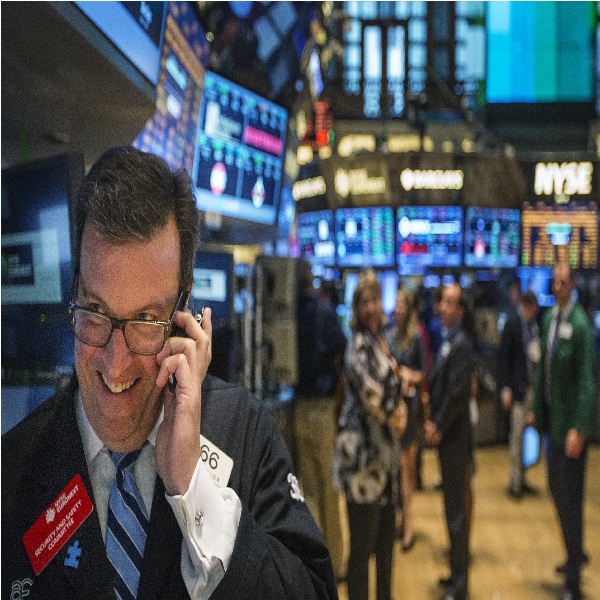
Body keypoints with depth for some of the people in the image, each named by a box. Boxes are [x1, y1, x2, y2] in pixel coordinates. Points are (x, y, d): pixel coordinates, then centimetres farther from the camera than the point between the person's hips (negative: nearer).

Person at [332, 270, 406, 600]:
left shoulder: (382, 342, 14)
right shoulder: (359, 343, -13)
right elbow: (364, 381, -31)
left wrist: (401, 409, 2)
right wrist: (392, 414, -17)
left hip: (384, 452, 9)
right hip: (362, 451, -9)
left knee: (386, 539, 19)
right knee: (362, 545, 0)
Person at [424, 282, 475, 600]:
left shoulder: (461, 344, -17)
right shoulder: (447, 341, 12)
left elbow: (457, 393, -21)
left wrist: (439, 427, -13)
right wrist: (431, 421, 5)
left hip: (454, 439, -9)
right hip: (446, 437, 9)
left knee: (455, 509, 0)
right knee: (453, 505, 18)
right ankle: (457, 571, 31)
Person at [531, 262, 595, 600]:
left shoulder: (581, 325, -18)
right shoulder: (549, 318, 6)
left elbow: (587, 381, -20)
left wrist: (579, 429, -22)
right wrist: (537, 409, 15)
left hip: (571, 423, -8)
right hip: (551, 418, 8)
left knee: (571, 499, 1)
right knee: (557, 488, 20)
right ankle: (575, 554, 42)